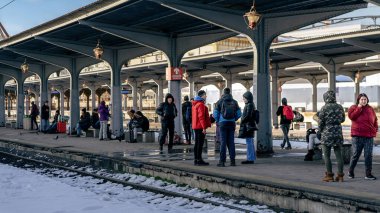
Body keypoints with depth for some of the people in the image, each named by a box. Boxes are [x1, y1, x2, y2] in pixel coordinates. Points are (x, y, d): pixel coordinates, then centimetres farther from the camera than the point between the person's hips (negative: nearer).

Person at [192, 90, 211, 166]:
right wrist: (204, 127, -21)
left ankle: (196, 160, 17)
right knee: (200, 143, -7)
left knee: (197, 143, 13)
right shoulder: (201, 105, -14)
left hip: (196, 127, 10)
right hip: (200, 127, -10)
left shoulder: (195, 104, 17)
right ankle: (199, 160, -6)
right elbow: (201, 117, -21)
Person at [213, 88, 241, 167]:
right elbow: (239, 114, 5)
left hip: (223, 123, -2)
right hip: (232, 124, 2)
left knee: (223, 142, -2)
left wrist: (218, 121, 12)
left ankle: (222, 161, -4)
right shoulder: (234, 102, 5)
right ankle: (232, 161, 6)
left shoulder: (220, 102, -2)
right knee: (231, 142, 7)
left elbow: (215, 114, -4)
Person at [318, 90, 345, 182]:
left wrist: (320, 130, 9)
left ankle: (329, 175, 6)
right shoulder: (340, 107, 2)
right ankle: (340, 175, 11)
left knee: (327, 156, 4)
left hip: (327, 134, -5)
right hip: (338, 133, 5)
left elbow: (320, 122, -8)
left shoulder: (324, 108, -12)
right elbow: (342, 119, 14)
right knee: (339, 155, 8)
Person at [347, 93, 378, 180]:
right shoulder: (353, 108, 4)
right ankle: (351, 171, 20)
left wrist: (375, 129, 11)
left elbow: (375, 120, 21)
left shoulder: (370, 109, 14)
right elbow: (352, 116, -15)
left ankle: (368, 174, 4)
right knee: (356, 154, 2)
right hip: (357, 135, -3)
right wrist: (359, 108, -12)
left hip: (369, 136, 3)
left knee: (368, 155, -1)